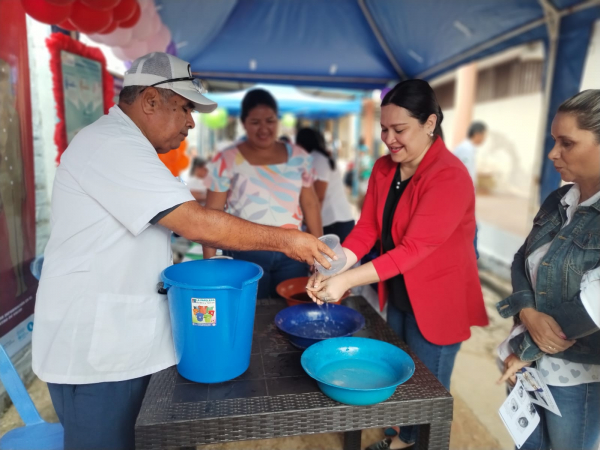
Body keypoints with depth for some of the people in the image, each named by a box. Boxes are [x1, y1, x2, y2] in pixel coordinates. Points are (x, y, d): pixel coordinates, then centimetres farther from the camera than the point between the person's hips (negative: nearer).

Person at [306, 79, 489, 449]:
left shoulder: (450, 178, -24)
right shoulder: (384, 169, -2)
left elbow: (414, 248, -30)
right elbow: (366, 228, -6)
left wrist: (347, 280, -34)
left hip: (437, 303, -7)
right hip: (398, 296, 7)